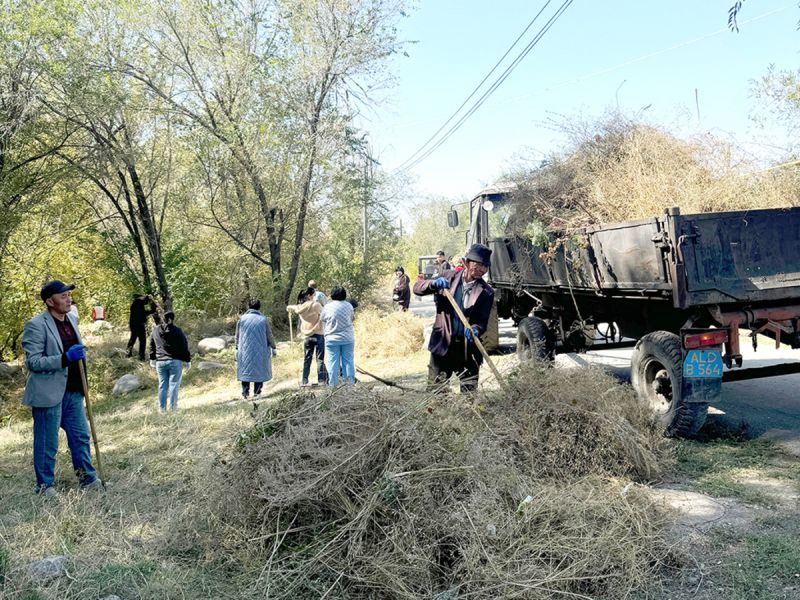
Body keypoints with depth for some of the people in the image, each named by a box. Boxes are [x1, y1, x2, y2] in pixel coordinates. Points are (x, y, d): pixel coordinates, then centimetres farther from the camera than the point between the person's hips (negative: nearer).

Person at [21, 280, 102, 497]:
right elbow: (33, 361, -18)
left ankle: (88, 479, 23)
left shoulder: (71, 319, 11)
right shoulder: (36, 325, -13)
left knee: (81, 437, 12)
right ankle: (45, 485, 19)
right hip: (48, 393, -7)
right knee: (47, 443, 4)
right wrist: (65, 358, -26)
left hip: (73, 391, 7)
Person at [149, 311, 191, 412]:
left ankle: (162, 408, 13)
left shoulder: (155, 330, 4)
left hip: (160, 362, 4)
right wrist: (188, 361, 3)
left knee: (162, 385, 11)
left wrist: (152, 360, 23)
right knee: (174, 384, 1)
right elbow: (184, 347, -5)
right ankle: (173, 407, 1)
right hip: (175, 361, -4)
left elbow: (152, 346, 13)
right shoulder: (177, 331, -8)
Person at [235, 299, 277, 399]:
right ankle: (257, 392, 9)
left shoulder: (242, 319, 0)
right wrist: (273, 348, 12)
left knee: (245, 370, 11)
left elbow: (237, 336, 5)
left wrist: (237, 348, 15)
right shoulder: (263, 319, -3)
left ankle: (245, 393, 7)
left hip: (245, 350, 1)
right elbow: (269, 335, 1)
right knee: (259, 370, 10)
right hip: (260, 350, -1)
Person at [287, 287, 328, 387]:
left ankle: (304, 381, 12)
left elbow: (288, 307, 21)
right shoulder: (316, 305, -9)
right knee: (320, 359, 0)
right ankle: (321, 381, -1)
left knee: (307, 359, 12)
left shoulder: (300, 307, 5)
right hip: (318, 335, -4)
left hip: (307, 336, 4)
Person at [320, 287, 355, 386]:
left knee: (333, 361, 3)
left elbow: (322, 320, 6)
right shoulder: (349, 306, 0)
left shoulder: (327, 307, -4)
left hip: (332, 339, -1)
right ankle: (351, 382, 7)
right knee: (348, 360, 6)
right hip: (347, 338, 1)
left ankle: (333, 384, 3)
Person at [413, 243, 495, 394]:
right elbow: (417, 288, 1)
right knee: (434, 391, 5)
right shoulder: (449, 277, 2)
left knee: (469, 391, 4)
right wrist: (434, 283, -20)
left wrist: (475, 330, -28)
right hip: (442, 345, 0)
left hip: (468, 350, 0)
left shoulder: (486, 292, -1)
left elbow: (482, 321, -4)